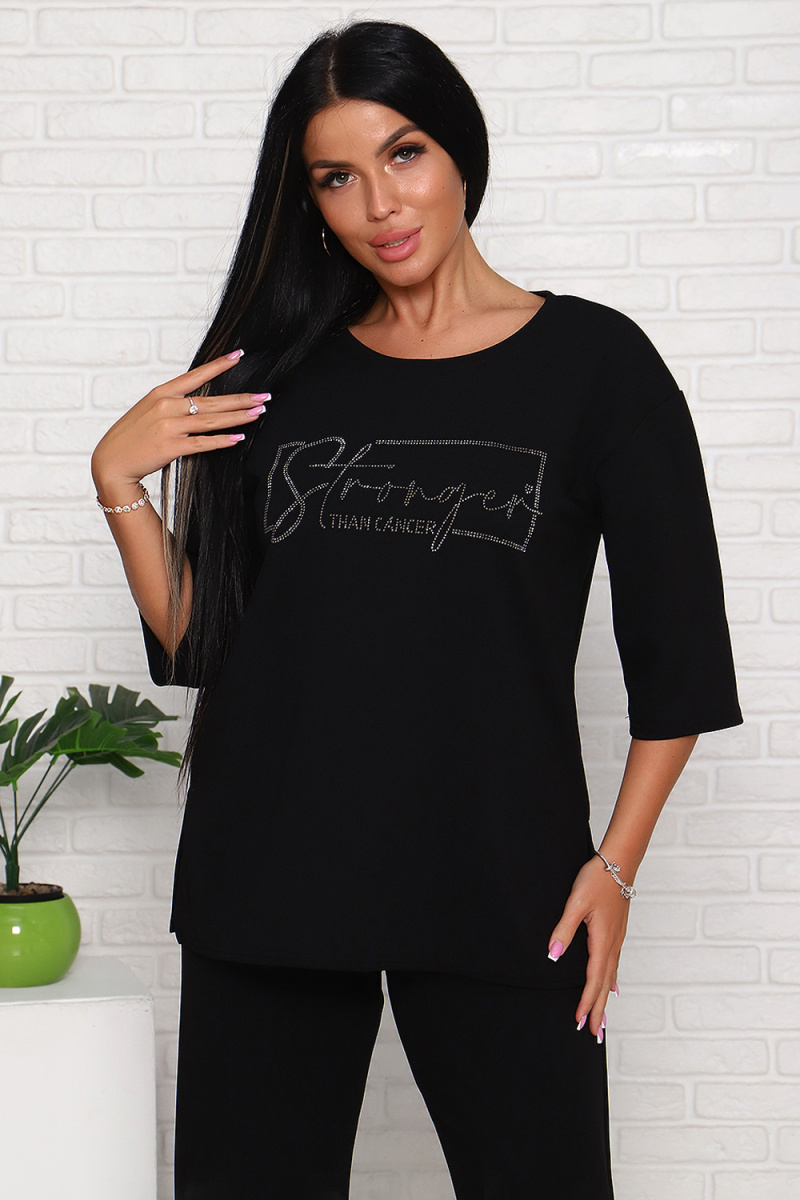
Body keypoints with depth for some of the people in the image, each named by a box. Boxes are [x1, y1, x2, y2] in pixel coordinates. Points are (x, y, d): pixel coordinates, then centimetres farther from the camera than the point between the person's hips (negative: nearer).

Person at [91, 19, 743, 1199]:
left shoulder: (591, 361, 1)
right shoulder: (280, 374, 10)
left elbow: (678, 648, 2)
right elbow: (195, 640, 9)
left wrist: (616, 862, -3)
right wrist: (118, 479, -2)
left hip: (499, 880, -3)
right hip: (271, 871, 3)